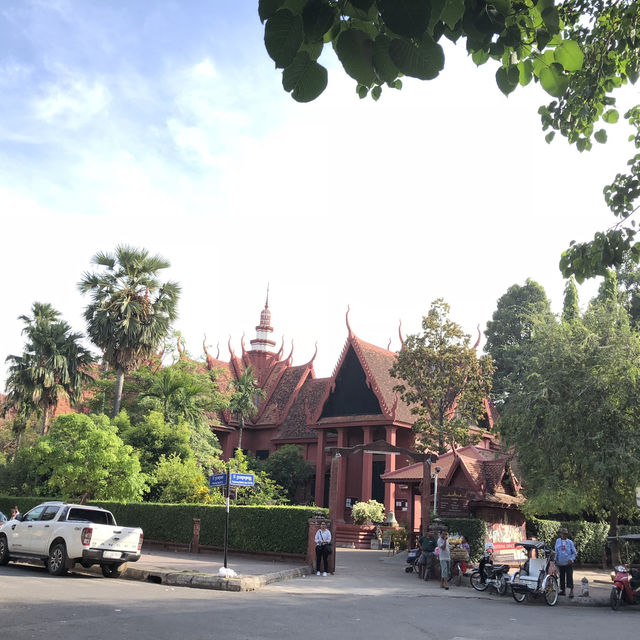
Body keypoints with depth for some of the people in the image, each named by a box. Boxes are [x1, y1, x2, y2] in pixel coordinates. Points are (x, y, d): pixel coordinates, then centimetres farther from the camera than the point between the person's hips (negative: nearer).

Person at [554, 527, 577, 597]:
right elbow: (556, 552, 11)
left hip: (568, 563, -3)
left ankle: (571, 591, -3)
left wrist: (571, 559, -11)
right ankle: (562, 590, 20)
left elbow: (574, 553, 2)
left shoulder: (570, 542, -4)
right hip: (560, 563, 3)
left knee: (569, 577, -7)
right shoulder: (558, 541, 3)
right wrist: (556, 560, 9)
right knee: (561, 577, 9)